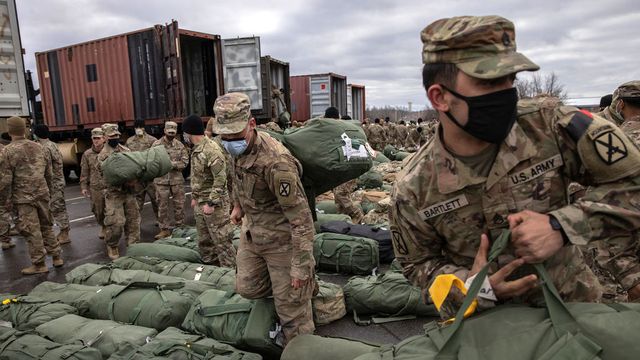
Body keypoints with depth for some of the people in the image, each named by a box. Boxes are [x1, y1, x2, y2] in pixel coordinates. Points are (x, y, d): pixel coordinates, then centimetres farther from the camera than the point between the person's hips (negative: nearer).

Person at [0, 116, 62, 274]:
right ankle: (56, 257, 20)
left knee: (32, 231, 1)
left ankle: (39, 264, 8)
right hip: (42, 195, 5)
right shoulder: (39, 147, 6)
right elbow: (49, 174, 11)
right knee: (46, 226, 16)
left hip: (23, 198, -5)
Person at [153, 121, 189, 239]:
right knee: (162, 206, 5)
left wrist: (172, 164, -16)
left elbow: (185, 162, -2)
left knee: (179, 204, 8)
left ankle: (180, 227, 23)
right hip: (161, 180, -1)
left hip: (177, 179, 1)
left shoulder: (180, 145, 4)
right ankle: (165, 229, 16)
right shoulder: (156, 144, -1)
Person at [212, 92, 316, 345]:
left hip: (281, 239, -8)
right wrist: (238, 205, 28)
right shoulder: (237, 148, -6)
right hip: (251, 232, 8)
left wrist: (301, 267, -26)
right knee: (247, 288, 20)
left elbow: (300, 216, -28)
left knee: (291, 304, 3)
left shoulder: (275, 162, -32)